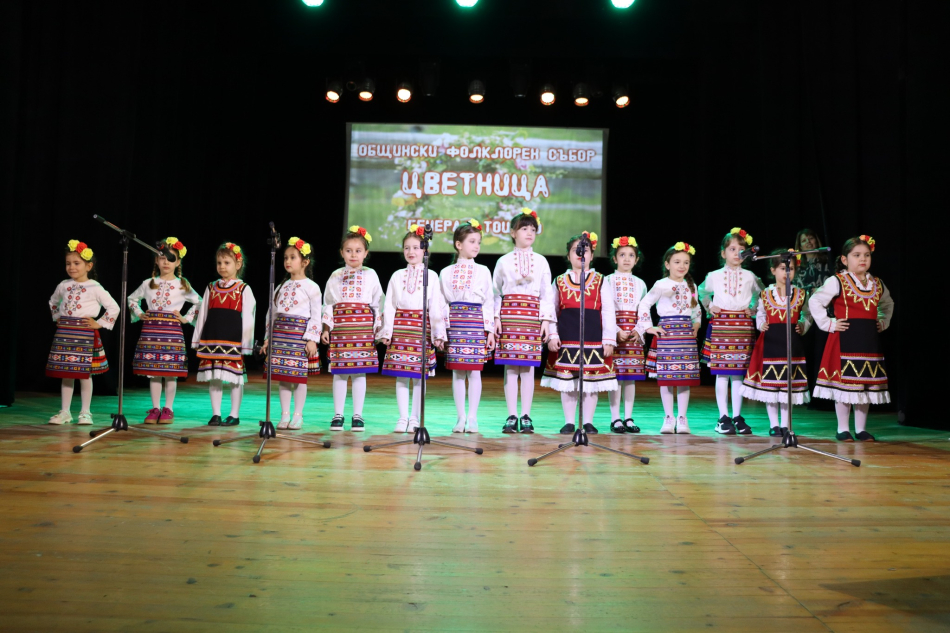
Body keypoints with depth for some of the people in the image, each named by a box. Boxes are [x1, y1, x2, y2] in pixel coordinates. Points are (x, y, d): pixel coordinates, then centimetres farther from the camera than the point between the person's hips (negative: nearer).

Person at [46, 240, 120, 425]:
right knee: (65, 373, 7)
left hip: (85, 333, -4)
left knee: (85, 374, 1)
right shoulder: (63, 286, 8)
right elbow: (53, 302, 28)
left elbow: (114, 307, -9)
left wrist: (100, 323, -8)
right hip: (64, 333, 4)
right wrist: (57, 318, 18)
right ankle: (65, 412, 15)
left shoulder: (95, 288, -7)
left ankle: (85, 412, 10)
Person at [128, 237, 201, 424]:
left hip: (172, 331, -2)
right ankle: (155, 409, 12)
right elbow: (132, 299, 23)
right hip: (150, 331, 2)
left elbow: (199, 302, 10)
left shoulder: (182, 285, 3)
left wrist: (186, 318, 3)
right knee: (153, 372, 3)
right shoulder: (148, 284, 9)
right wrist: (139, 314, 10)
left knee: (171, 372, -1)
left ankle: (168, 409, 9)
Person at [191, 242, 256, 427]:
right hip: (211, 339, 4)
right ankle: (215, 414, 16)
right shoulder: (211, 288, 12)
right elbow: (202, 314, 13)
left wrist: (246, 343, -8)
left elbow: (247, 318, -4)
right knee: (213, 377, 7)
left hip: (233, 340, -4)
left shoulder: (244, 289, -1)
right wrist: (197, 340, 9)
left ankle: (234, 415, 12)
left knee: (234, 377, 1)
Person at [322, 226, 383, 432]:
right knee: (339, 372, 2)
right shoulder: (336, 276, 10)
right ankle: (338, 415, 10)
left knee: (360, 372, 1)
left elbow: (377, 303, 7)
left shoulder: (370, 275, 7)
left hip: (363, 327, -1)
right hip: (340, 327, 1)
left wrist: (378, 329, 1)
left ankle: (357, 416, 8)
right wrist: (326, 328, 3)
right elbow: (328, 304, 10)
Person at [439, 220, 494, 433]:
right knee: (457, 372, 3)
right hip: (455, 324, 1)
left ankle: (472, 417, 8)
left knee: (474, 371, 0)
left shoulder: (483, 271, 7)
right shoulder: (446, 272, 8)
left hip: (477, 324, -1)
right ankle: (460, 417, 12)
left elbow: (489, 302, 4)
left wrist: (490, 330, -1)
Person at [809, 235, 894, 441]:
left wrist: (883, 322, 15)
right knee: (844, 381, -3)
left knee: (867, 384, 8)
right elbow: (815, 302, -11)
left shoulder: (877, 284, 12)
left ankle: (861, 429, 19)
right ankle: (843, 429, 8)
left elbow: (888, 304, 30)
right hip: (845, 340, -5)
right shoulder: (837, 281, -6)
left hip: (869, 340, 6)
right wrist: (828, 324, -12)